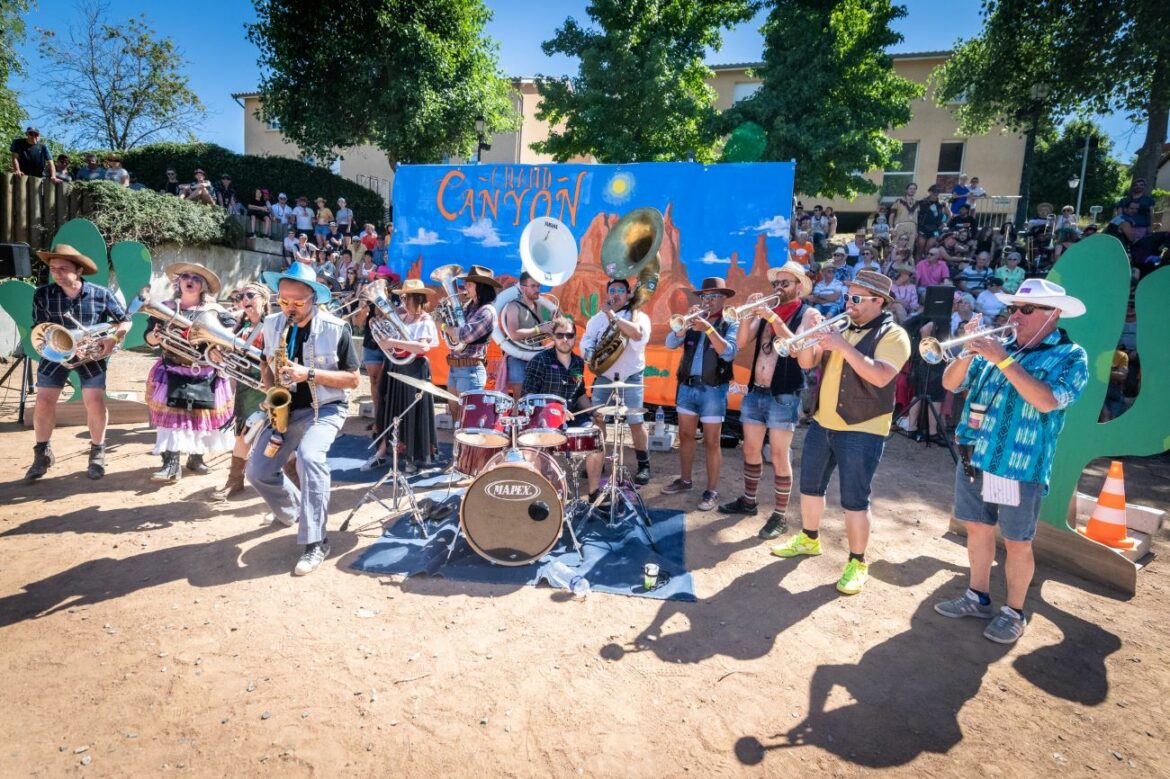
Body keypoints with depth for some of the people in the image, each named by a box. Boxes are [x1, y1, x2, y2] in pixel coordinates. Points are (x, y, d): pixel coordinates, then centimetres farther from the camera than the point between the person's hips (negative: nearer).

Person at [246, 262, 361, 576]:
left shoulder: (336, 328, -15)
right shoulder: (272, 324, 0)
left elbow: (353, 379, -13)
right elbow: (267, 362, 16)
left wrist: (310, 374, -25)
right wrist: (270, 387, -5)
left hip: (325, 407, -5)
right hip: (286, 407, 6)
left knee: (309, 457, -32)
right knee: (257, 470, 1)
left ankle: (315, 542, -21)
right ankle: (293, 511, 34)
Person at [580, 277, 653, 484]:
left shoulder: (639, 315, -3)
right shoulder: (598, 318, 10)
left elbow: (638, 334, -24)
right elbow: (586, 340, 4)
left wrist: (612, 316, -23)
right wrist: (591, 354, -18)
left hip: (631, 376, -4)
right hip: (604, 375, 4)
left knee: (636, 421, -5)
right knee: (597, 418, 5)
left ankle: (644, 466, 7)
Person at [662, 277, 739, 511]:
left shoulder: (730, 325, -2)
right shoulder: (694, 322, 10)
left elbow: (728, 353, -20)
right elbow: (670, 343, -3)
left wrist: (708, 328, -28)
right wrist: (687, 322, -16)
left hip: (713, 390, -5)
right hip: (686, 387, 5)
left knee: (711, 443, 0)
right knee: (685, 435, 14)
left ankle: (712, 491, 9)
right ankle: (684, 480, 29)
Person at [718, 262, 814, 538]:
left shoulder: (808, 314, -4)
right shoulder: (765, 311, 11)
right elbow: (741, 344, 2)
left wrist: (773, 318, -23)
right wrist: (749, 313, -10)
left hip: (784, 396, -6)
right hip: (755, 391, 6)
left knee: (780, 457, -2)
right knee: (751, 450, 15)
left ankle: (780, 516, 9)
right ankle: (749, 501, 31)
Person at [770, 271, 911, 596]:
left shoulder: (893, 335, -10)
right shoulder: (842, 328, 12)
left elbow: (881, 377, -26)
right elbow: (806, 363, 8)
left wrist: (843, 346, -28)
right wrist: (812, 337, -11)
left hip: (862, 431, -7)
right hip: (822, 423, 7)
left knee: (854, 500, -1)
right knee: (810, 486, 17)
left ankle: (857, 563, 13)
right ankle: (809, 539, 36)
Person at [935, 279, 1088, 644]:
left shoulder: (1071, 357, -6)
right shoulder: (998, 346, 7)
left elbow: (1046, 401, -24)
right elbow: (951, 384, 5)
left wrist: (1003, 361, -24)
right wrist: (969, 352, -12)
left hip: (1021, 467, -5)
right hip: (974, 460, 5)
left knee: (1017, 543, 7)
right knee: (977, 529, 16)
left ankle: (1014, 612, 25)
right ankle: (978, 597, 32)